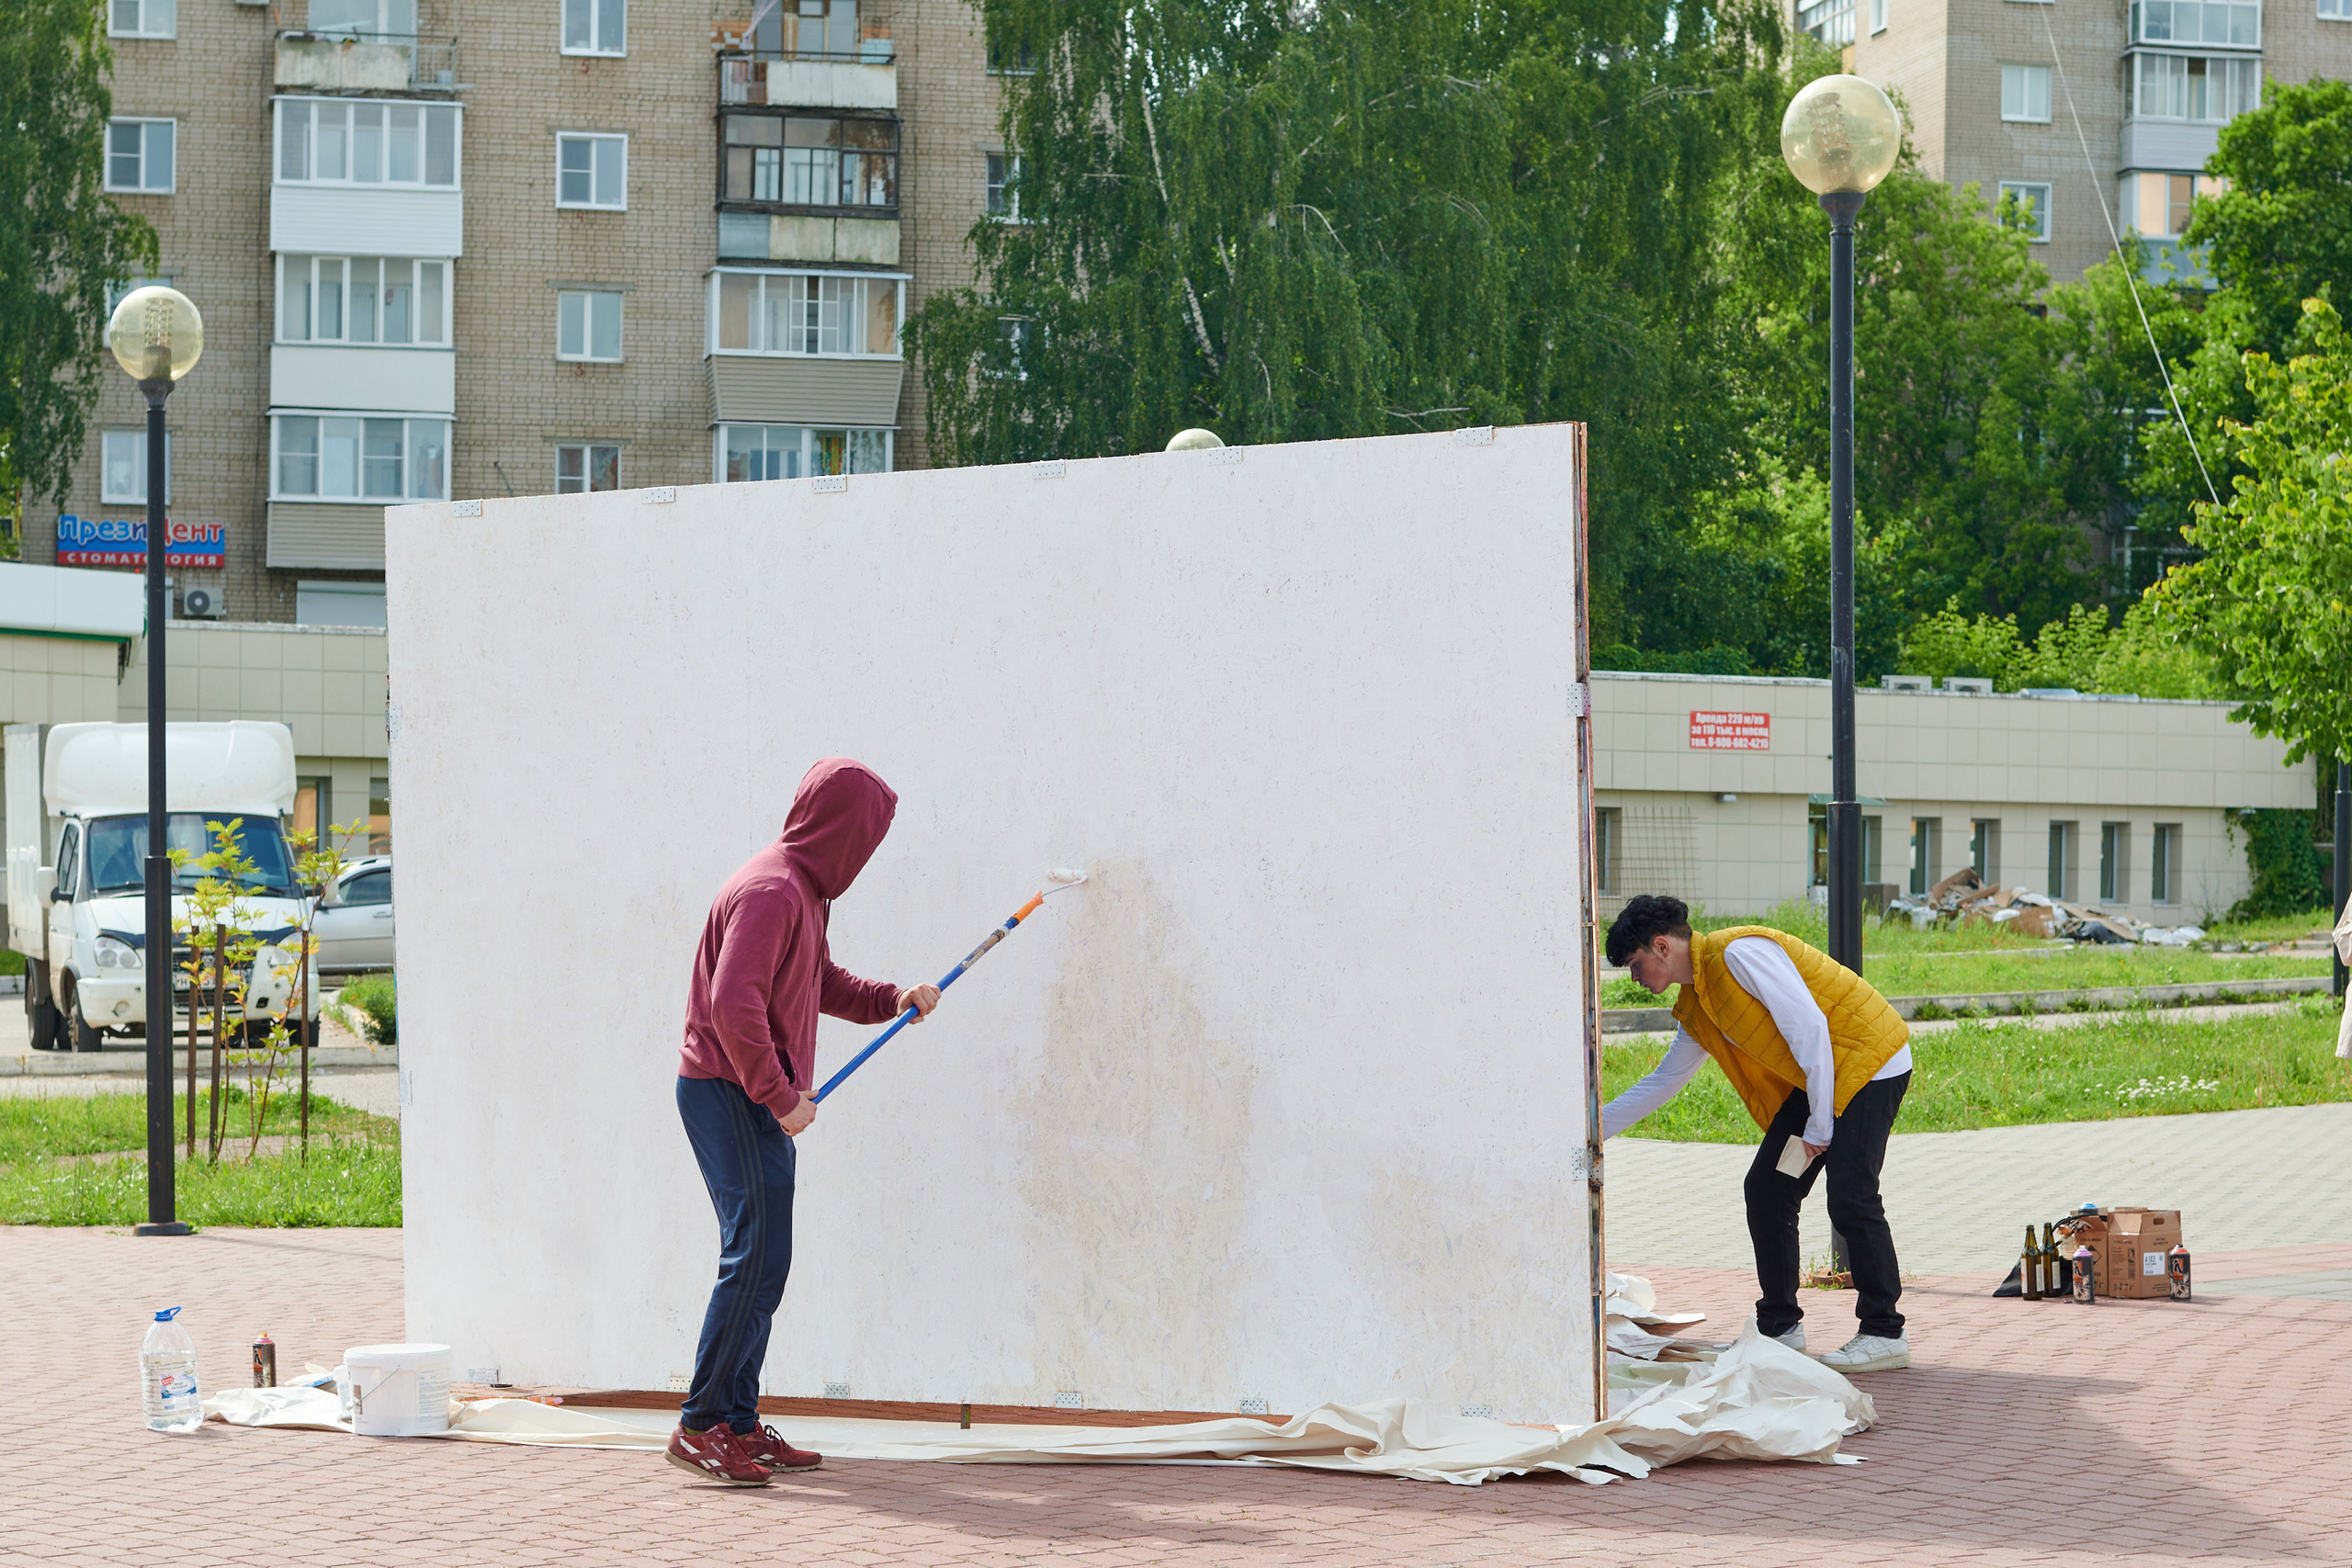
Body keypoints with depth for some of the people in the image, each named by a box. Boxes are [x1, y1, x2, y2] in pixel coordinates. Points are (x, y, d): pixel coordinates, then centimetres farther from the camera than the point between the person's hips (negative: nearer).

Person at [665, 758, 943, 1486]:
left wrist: (891, 1000, 13)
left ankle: (739, 1423, 16)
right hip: (730, 1094, -10)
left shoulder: (806, 891, 15)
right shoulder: (770, 891, -18)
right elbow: (733, 1006, -25)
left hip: (761, 1099, 10)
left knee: (765, 1263, 11)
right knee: (754, 1254, -12)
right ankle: (700, 1425, -9)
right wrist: (780, 1096, -20)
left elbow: (821, 983, 29)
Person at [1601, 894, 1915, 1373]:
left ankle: (1885, 1335, -9)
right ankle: (1779, 1325, 14)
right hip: (1814, 1079, 10)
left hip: (1870, 1062, -10)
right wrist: (1598, 1126, 22)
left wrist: (1819, 1126, -19)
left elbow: (1809, 1025, -22)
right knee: (1766, 1190, 4)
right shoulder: (1696, 1008, 11)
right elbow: (1665, 1080, 24)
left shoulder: (1738, 954, -19)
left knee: (1850, 1197, -16)